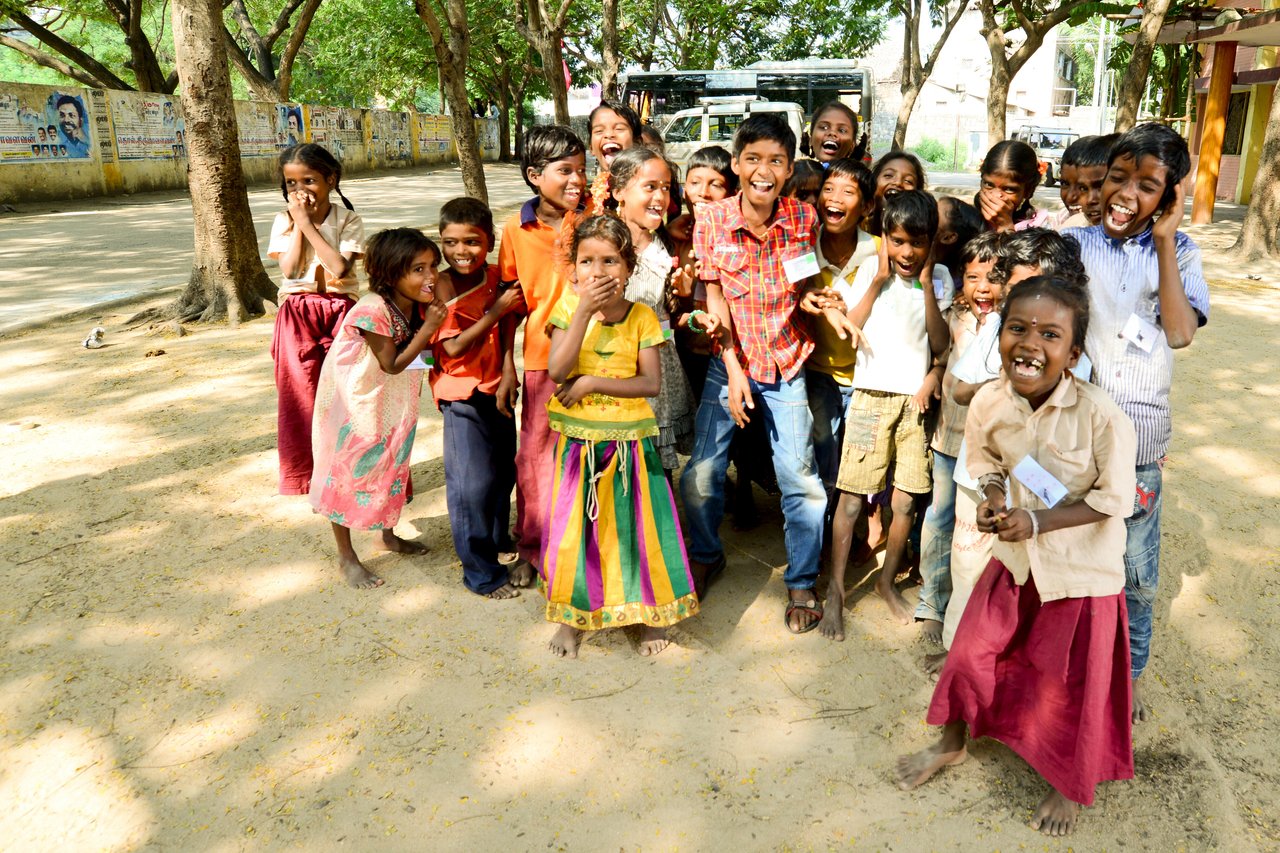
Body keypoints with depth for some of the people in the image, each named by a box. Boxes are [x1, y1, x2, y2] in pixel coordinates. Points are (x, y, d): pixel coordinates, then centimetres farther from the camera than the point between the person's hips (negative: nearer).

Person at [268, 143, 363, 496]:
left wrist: (308, 224, -16)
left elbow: (339, 267, -18)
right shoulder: (284, 222, 2)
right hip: (298, 314, 2)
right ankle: (300, 475, 19)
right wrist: (298, 224, -12)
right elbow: (289, 269, -11)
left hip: (340, 311, -1)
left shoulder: (348, 220, -3)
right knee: (299, 396, 6)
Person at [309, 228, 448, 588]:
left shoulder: (418, 303, -10)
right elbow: (393, 364, -25)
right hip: (354, 399, -7)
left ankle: (388, 535, 40)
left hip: (391, 400, 8)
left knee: (391, 465, 19)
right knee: (347, 468, 5)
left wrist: (431, 323, -19)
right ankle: (346, 556, 19)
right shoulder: (372, 310, -32)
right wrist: (428, 328, -30)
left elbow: (426, 351, -4)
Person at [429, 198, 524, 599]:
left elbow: (507, 331, 3)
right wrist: (497, 309, -18)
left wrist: (508, 376, -10)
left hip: (498, 390, 6)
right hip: (463, 396, -6)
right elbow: (453, 347, -19)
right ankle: (481, 573, 11)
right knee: (472, 483, -4)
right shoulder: (441, 287, -14)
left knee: (504, 472, 17)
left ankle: (499, 544, 41)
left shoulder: (497, 277, 0)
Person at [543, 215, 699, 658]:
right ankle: (571, 616, 28)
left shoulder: (642, 317, -4)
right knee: (573, 527, 8)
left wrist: (593, 382, -17)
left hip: (629, 438, 0)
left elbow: (652, 383, -10)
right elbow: (557, 370, -17)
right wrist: (584, 311, -22)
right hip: (577, 439, 1)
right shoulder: (568, 306, -4)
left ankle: (651, 611, 28)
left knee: (636, 524, 7)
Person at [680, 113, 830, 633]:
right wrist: (735, 372, -10)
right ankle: (706, 556, 30)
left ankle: (801, 583, 22)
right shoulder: (712, 221, -9)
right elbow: (715, 301, -6)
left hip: (786, 363, 0)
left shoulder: (805, 218, -6)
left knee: (801, 482, 1)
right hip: (729, 361, 0)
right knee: (700, 477, 1)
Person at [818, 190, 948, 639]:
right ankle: (835, 590, 7)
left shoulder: (938, 278, 5)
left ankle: (887, 580, 25)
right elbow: (849, 328, -6)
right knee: (852, 497, -3)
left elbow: (940, 344, -4)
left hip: (913, 400, 2)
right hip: (871, 395, -2)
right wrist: (879, 279, -10)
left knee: (906, 500, 5)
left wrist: (926, 283, -9)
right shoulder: (871, 268, 1)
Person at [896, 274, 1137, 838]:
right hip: (1015, 557, 4)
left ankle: (1070, 786, 40)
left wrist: (1037, 522, -24)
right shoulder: (988, 402, -14)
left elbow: (1114, 499, -16)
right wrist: (992, 495, -13)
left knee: (1071, 684, 11)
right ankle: (952, 744, 44)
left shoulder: (1099, 415, -27)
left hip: (1082, 568, -4)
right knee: (971, 653, 14)